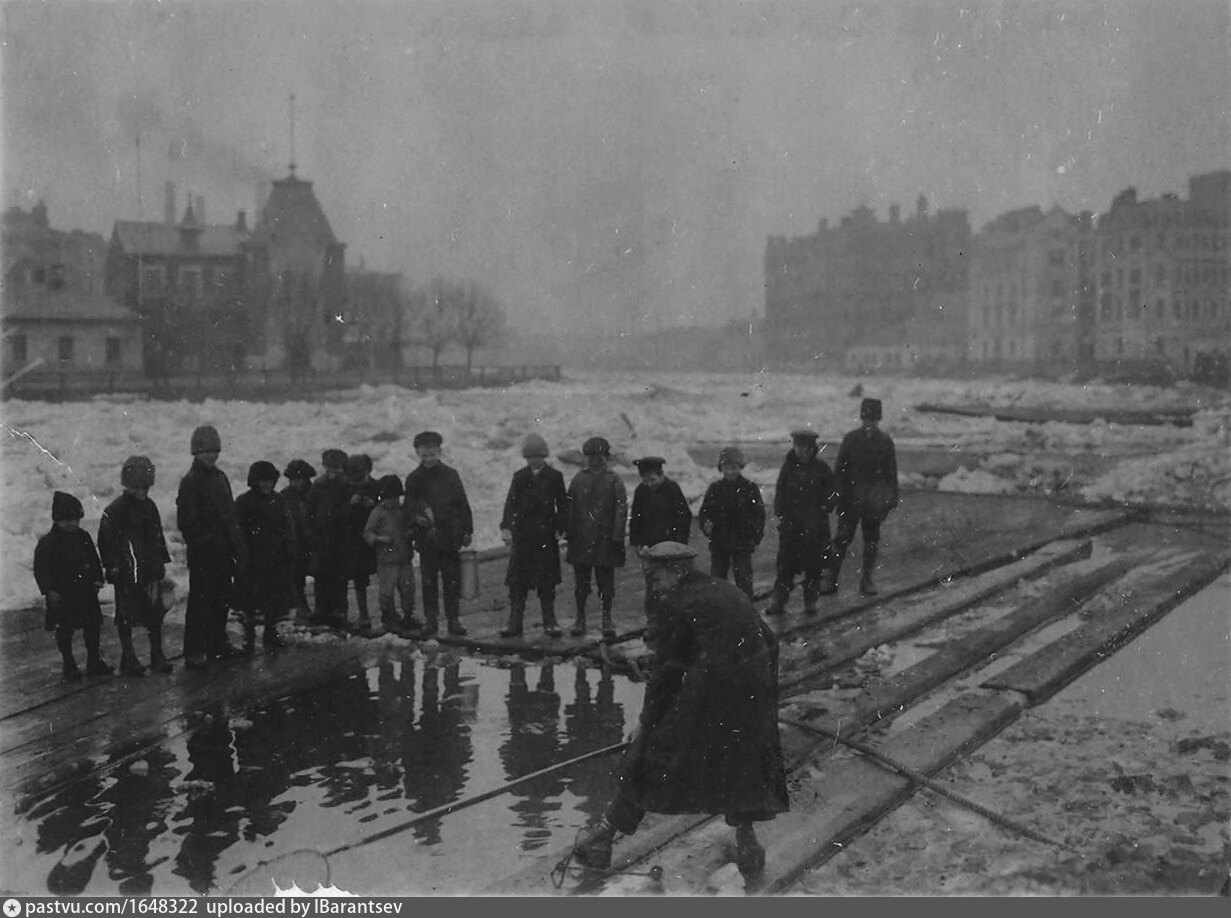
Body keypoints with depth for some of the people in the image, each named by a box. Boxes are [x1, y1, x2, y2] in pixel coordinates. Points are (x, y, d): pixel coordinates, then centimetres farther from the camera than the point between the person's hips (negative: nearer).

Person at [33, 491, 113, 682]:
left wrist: (97, 580, 4)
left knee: (93, 624, 9)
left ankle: (94, 661, 24)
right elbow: (40, 570, -10)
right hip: (62, 594, -5)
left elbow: (94, 560, 13)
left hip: (85, 590, 5)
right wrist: (49, 591, -16)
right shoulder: (47, 543, -11)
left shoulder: (83, 537, 4)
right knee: (64, 630, 4)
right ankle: (69, 666, 17)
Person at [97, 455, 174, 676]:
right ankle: (128, 659, 15)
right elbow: (106, 543, -6)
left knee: (155, 612, 7)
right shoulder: (114, 511, -8)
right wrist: (113, 569, -11)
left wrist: (159, 567, 13)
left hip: (149, 571, 5)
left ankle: (157, 655, 18)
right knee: (126, 616, 4)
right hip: (126, 575, -5)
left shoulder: (150, 507, 10)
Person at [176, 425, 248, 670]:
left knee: (222, 599, 14)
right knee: (200, 601, -4)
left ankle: (218, 643, 26)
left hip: (223, 551, 8)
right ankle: (194, 652, 1)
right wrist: (201, 542, -17)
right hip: (202, 554, -8)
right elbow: (185, 521, -14)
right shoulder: (190, 482, -10)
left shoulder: (220, 477, 13)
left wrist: (238, 546, 14)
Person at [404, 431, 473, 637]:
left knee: (452, 581, 1)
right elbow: (407, 507, 5)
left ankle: (454, 620, 9)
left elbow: (463, 504, 6)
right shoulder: (413, 479, 6)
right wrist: (416, 517, -17)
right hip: (426, 539, 1)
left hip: (450, 537, 0)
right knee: (429, 583, 4)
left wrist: (467, 531, 2)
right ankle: (431, 620, 13)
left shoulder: (450, 475, 5)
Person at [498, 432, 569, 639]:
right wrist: (505, 527, -12)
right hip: (521, 536, 1)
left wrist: (560, 529, -4)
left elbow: (562, 505, 4)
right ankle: (514, 623, 6)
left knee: (546, 583, 3)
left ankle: (549, 623, 11)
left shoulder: (554, 477, 3)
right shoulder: (519, 476, 6)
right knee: (517, 582, 1)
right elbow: (510, 502, -1)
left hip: (546, 536, -1)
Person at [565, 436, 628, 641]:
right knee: (581, 582, 7)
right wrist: (569, 534, 2)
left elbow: (621, 510, -4)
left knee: (606, 583, 2)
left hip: (605, 540, -2)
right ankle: (580, 618, 19)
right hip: (581, 540, 2)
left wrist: (617, 537, -11)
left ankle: (607, 620, 14)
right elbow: (570, 508, 8)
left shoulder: (614, 481, 0)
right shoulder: (578, 479, 8)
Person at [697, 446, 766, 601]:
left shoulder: (750, 488, -2)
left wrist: (755, 538, -6)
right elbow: (704, 512, 9)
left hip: (742, 544, -2)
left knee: (744, 582, -2)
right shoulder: (715, 488, 3)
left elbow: (759, 515, 1)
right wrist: (706, 524, -13)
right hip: (719, 543, 2)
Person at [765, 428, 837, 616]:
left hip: (816, 525, 0)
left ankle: (811, 601, 18)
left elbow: (832, 495, 7)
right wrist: (781, 515, -1)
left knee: (814, 564, 4)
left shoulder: (822, 468, 0)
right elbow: (779, 493, 9)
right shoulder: (788, 466, 3)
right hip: (791, 523, 0)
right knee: (786, 564, -2)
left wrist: (822, 510, -5)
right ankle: (778, 602, 3)